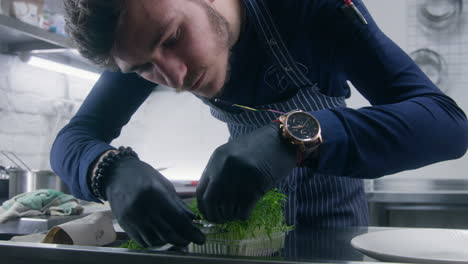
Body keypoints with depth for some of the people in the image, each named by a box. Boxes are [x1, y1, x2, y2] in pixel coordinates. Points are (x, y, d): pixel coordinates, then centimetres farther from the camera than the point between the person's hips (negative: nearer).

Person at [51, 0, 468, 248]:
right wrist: (114, 171, -40)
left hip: (334, 218, -2)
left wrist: (298, 134, -49)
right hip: (249, 220, 3)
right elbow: (72, 140, -18)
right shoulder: (145, 44, -16)